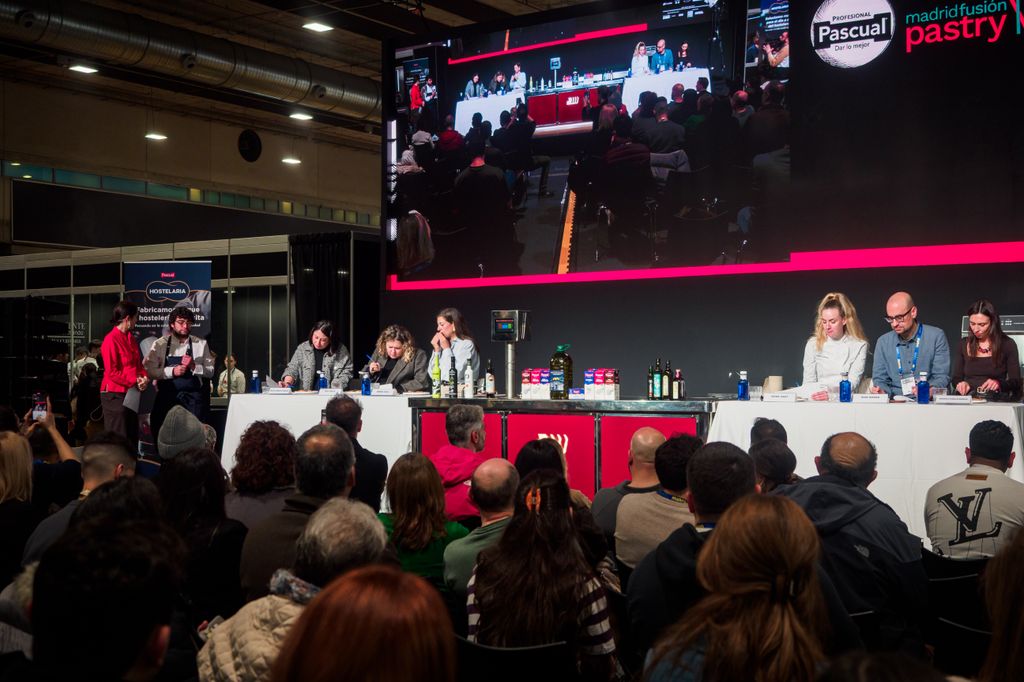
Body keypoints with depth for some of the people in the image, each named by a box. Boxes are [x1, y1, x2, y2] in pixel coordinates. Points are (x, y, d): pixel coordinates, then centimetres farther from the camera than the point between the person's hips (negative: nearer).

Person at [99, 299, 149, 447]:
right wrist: (135, 381, -17)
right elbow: (112, 372, -17)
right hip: (115, 395, -8)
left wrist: (144, 377, -3)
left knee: (132, 438, 12)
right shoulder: (111, 339, -14)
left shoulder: (130, 338, 12)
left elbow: (138, 363, 17)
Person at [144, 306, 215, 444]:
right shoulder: (160, 344, 1)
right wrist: (172, 371, -18)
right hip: (166, 398, 0)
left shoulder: (201, 344, 5)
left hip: (192, 399, 1)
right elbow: (148, 370, -7)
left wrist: (194, 366, -13)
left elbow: (210, 371, 5)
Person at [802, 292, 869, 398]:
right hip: (818, 402, 1)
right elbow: (809, 382, 9)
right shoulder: (813, 344, 12)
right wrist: (813, 395, -14)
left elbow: (853, 381, -4)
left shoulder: (859, 346, 7)